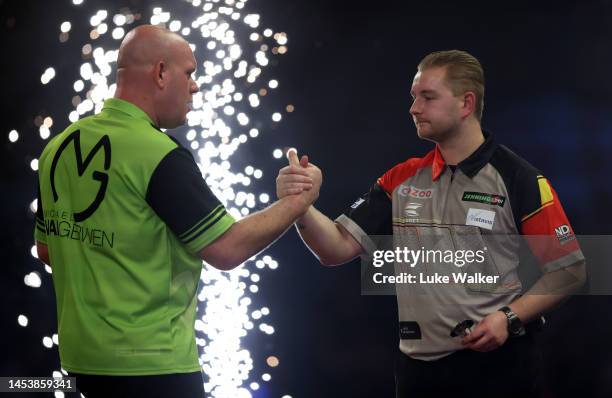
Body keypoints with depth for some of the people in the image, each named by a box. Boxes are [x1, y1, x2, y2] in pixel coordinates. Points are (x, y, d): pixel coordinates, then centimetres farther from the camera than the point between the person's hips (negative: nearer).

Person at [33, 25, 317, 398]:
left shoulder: (59, 147, 5)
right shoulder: (159, 156, -17)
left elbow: (47, 248, 15)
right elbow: (228, 249, -16)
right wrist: (299, 201, -3)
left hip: (80, 353, 7)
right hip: (150, 363, -7)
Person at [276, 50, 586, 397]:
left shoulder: (518, 179, -7)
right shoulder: (401, 181, 6)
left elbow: (569, 271, -5)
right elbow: (339, 248, 0)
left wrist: (509, 318, -16)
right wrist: (301, 206, -17)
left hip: (497, 363, -4)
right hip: (419, 365, 4)